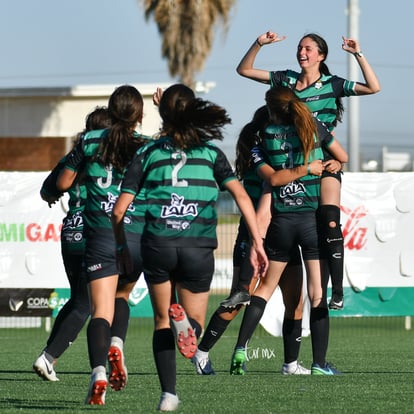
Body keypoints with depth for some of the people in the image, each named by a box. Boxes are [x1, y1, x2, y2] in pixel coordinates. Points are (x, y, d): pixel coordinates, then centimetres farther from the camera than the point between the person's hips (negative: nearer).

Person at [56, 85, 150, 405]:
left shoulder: (90, 142, 4)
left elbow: (63, 183, 8)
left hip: (100, 236, -1)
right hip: (138, 237, 1)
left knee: (101, 310, -6)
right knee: (121, 297, 24)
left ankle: (99, 371, -28)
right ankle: (117, 344, -5)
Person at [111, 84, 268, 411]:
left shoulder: (148, 154, 9)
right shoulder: (211, 153, 10)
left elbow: (119, 210, 6)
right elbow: (240, 194, -2)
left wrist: (123, 247, 20)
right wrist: (257, 242, -2)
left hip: (157, 245, 0)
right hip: (198, 248, 0)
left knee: (162, 321, 17)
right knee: (195, 323, 13)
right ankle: (186, 322, -26)